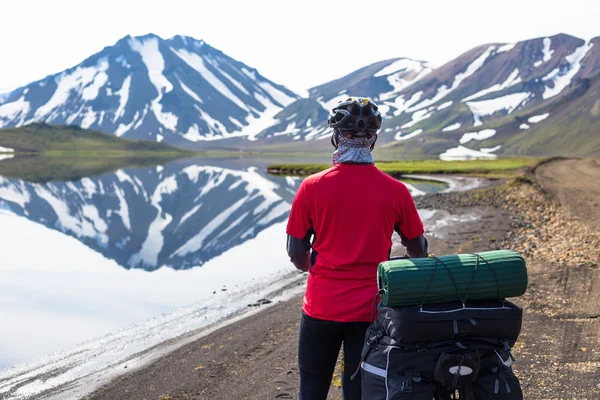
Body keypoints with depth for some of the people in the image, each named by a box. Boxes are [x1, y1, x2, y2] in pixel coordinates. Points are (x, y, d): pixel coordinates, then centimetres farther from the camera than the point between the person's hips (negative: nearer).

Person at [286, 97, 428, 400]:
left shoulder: (313, 187, -8)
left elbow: (296, 253, -3)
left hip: (322, 307, -1)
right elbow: (418, 251, 5)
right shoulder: (396, 191, -5)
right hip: (369, 310, 1)